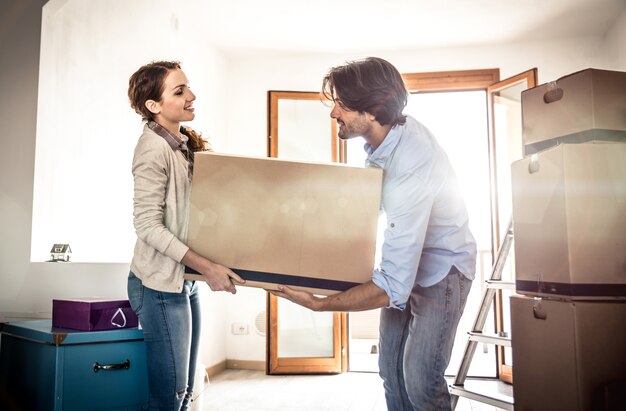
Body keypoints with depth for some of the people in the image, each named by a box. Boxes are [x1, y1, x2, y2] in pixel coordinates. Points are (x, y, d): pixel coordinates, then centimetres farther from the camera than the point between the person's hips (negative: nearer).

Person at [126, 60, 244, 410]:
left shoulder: (186, 143, 9)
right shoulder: (154, 148, -16)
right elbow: (148, 225, -20)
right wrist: (206, 266, -23)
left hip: (186, 279, 8)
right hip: (161, 284, -8)